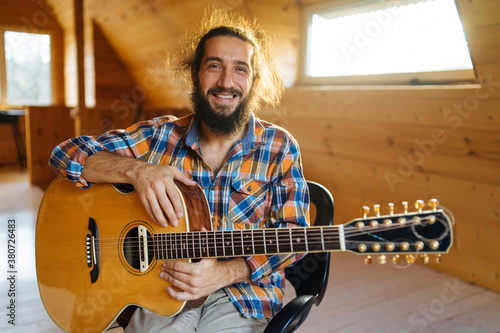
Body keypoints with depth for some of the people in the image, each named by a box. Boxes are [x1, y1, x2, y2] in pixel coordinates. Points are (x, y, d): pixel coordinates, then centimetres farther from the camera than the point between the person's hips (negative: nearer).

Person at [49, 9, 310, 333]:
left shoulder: (279, 148, -3)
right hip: (162, 284, 1)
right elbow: (66, 153, -4)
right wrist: (136, 170, -23)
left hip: (244, 292, 0)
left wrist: (225, 273, -20)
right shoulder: (160, 135, -1)